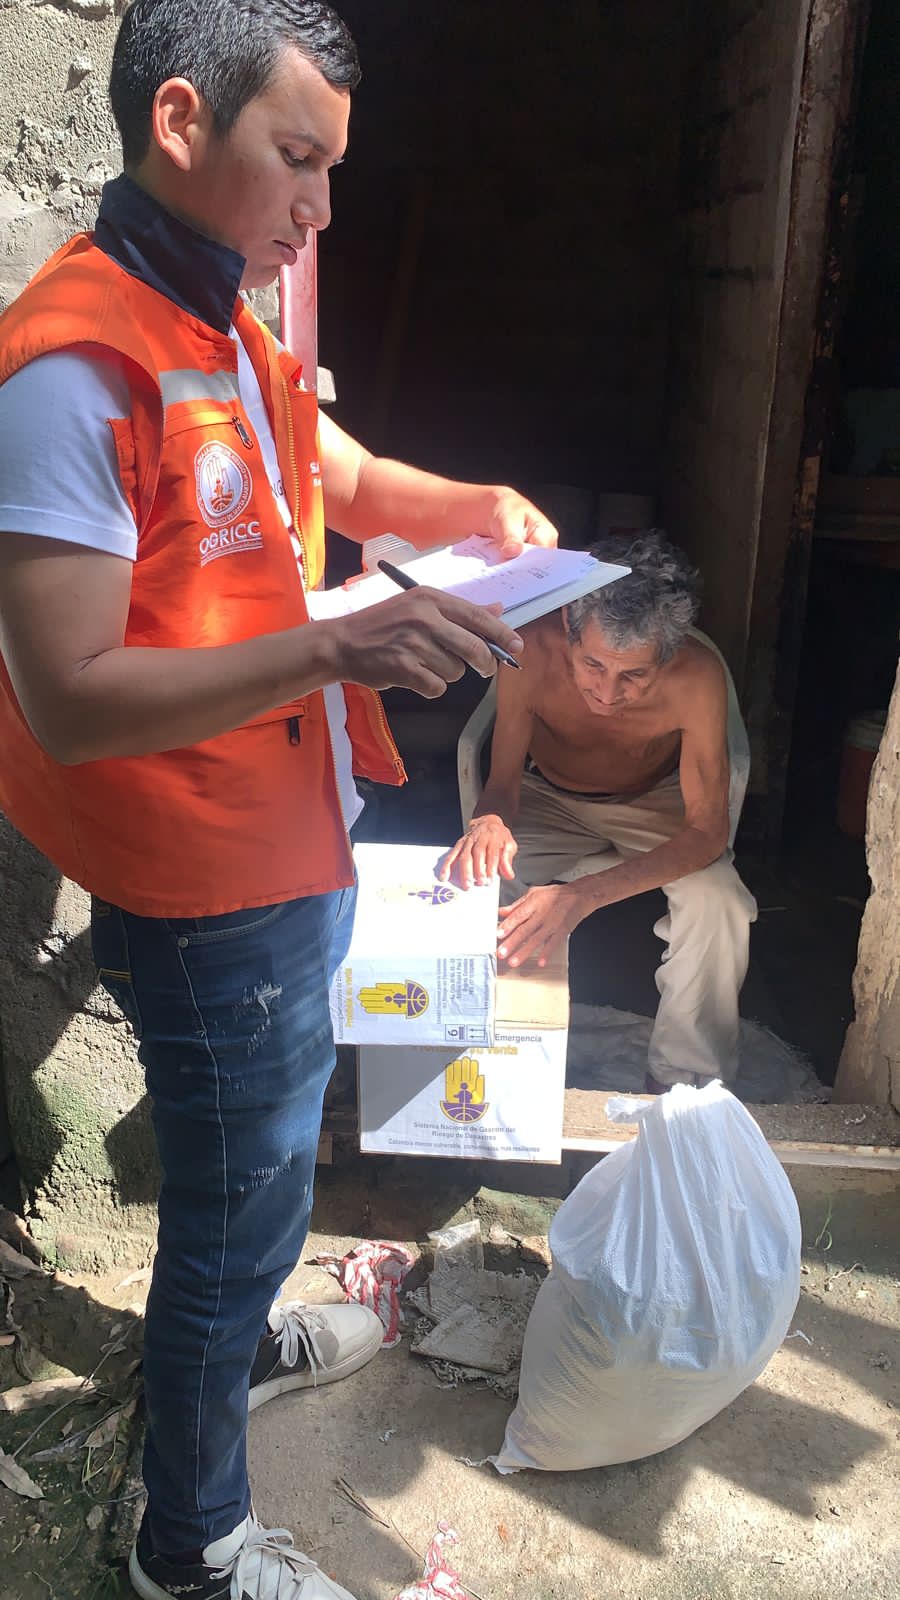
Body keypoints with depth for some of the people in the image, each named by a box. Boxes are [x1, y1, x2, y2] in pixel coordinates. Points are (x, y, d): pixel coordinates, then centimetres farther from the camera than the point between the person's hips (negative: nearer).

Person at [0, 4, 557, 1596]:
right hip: (209, 904, -9)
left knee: (261, 1160, 28)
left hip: (288, 862, 9)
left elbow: (348, 479, 22)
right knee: (237, 1200, 9)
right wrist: (338, 647, -33)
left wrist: (480, 507, 3)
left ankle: (240, 1333, 57)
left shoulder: (227, 333, 8)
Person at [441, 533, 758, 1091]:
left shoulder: (698, 674, -34)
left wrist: (584, 895, -46)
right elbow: (502, 782, -21)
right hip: (550, 799, 1)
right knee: (471, 883, -27)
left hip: (654, 804, -1)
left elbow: (707, 830, -32)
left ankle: (682, 1085, -7)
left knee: (717, 901, -30)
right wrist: (490, 823, -48)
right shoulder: (533, 649, -32)